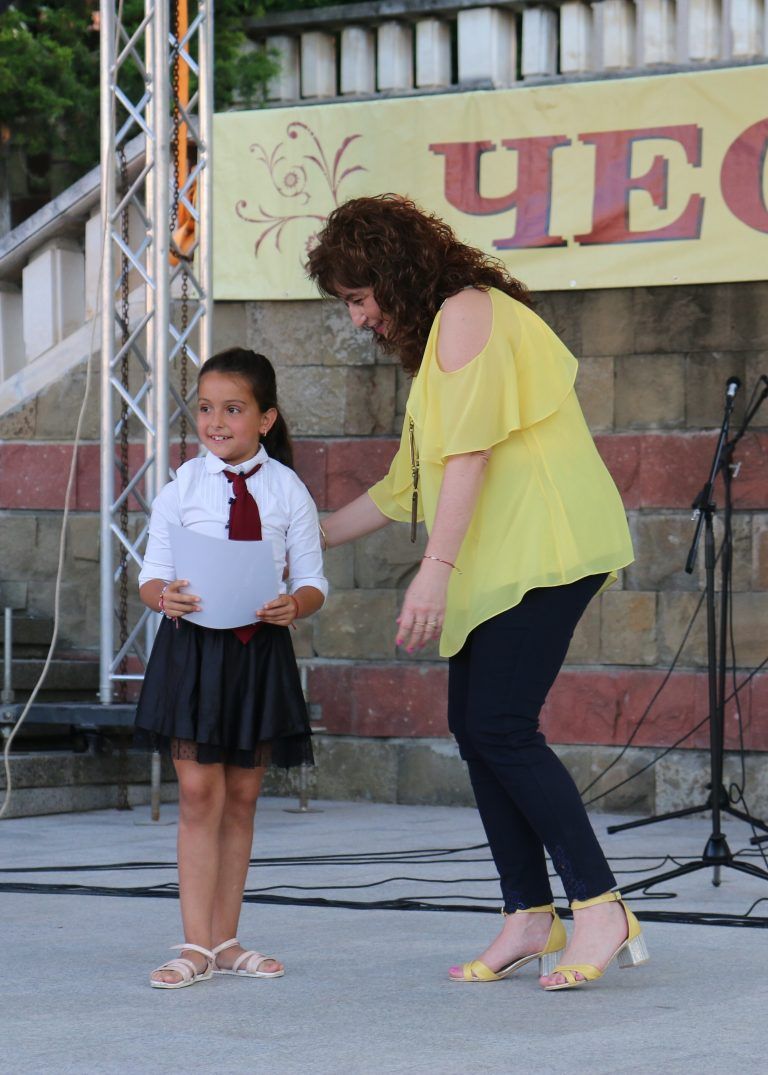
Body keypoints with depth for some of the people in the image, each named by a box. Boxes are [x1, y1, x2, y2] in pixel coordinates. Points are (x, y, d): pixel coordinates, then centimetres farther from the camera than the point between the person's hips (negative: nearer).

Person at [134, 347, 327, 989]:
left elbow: (312, 580, 2)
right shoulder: (181, 489, -1)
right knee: (199, 794, -6)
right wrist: (163, 595, -21)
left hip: (261, 649, 2)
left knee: (242, 797, 9)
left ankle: (225, 940, 18)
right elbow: (153, 572, 1)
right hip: (193, 645, -2)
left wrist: (294, 605, -19)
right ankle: (197, 946, -4)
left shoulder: (288, 491, 1)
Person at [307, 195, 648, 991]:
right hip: (502, 562, 10)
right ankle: (529, 917, 7)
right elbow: (408, 486, 28)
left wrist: (436, 569, -20)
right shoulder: (433, 339, 24)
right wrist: (310, 536, 29)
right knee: (473, 725, 4)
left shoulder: (466, 313, -7)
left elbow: (470, 454, -16)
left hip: (543, 547, -10)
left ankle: (600, 907, -12)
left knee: (501, 727, -15)